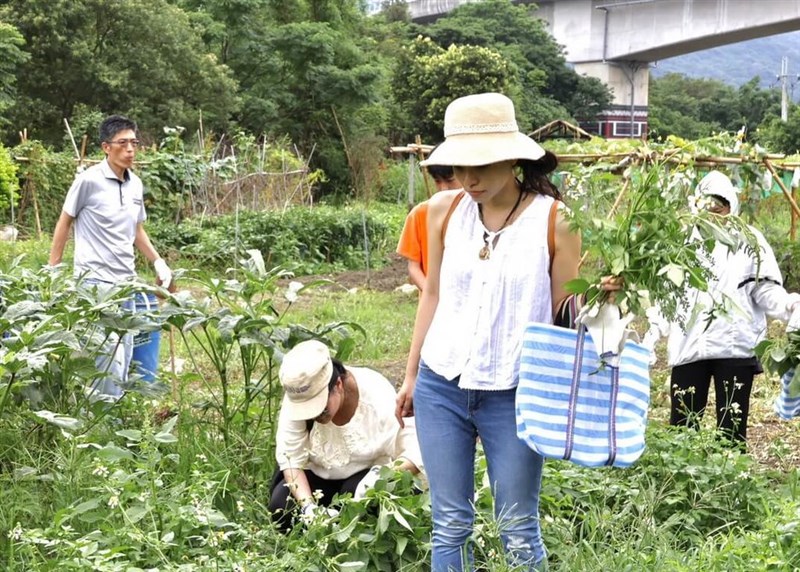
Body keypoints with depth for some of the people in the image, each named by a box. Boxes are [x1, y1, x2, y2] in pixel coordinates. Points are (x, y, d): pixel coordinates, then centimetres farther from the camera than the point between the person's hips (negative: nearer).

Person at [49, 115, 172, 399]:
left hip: (126, 280, 7)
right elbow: (64, 223, -1)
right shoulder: (89, 180, -10)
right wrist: (52, 271, 0)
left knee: (123, 355, 10)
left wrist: (158, 261, 12)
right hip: (95, 280, -7)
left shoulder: (135, 184, 7)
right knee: (109, 351, -14)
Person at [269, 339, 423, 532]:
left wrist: (382, 474, -45)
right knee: (281, 506, -24)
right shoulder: (297, 400, -23)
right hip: (317, 475, 2)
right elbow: (291, 458, -21)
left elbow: (416, 452, -27)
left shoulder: (378, 397, -28)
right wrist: (308, 505, -35)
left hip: (365, 473, -2)